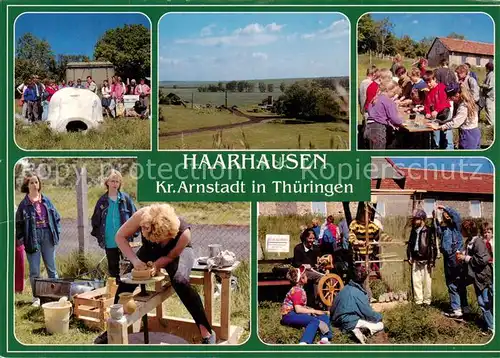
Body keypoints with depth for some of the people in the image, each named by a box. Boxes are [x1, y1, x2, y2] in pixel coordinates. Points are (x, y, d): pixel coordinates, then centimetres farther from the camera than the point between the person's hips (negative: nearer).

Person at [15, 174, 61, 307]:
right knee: (34, 271, 5)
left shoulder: (46, 200, 6)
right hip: (33, 238, -2)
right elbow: (19, 223, -1)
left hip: (47, 236, 2)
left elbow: (56, 216, 11)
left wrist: (57, 232, 2)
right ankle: (36, 298, 14)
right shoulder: (24, 204, -2)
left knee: (51, 267, 10)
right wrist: (20, 239, -10)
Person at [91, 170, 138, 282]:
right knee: (113, 267, 12)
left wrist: (134, 233, -8)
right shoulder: (102, 201, 5)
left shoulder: (125, 198, -2)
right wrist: (98, 234, 4)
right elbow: (95, 219, 11)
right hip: (109, 242, 2)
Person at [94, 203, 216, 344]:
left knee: (180, 281, -32)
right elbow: (120, 237, -22)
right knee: (126, 282, -15)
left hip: (178, 252, -3)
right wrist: (135, 260, -34)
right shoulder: (142, 215, -36)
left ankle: (206, 331, -24)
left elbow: (171, 256, -19)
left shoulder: (183, 233, -39)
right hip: (151, 250, 3)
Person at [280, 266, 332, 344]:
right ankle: (304, 343, -51)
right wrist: (315, 311, -16)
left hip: (298, 314, 10)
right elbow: (298, 309, -23)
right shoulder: (296, 291, -13)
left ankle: (324, 339, -26)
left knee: (325, 317, 0)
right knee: (315, 321, -32)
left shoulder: (300, 289, 16)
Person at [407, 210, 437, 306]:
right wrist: (409, 257, 10)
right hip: (415, 260, 6)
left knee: (426, 281, 3)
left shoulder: (429, 231, -8)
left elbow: (433, 246, -9)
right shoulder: (414, 230, 12)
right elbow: (410, 244, 18)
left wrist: (431, 261, -12)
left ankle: (427, 301, 13)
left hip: (425, 260, -6)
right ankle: (418, 301, 15)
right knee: (416, 281, 7)